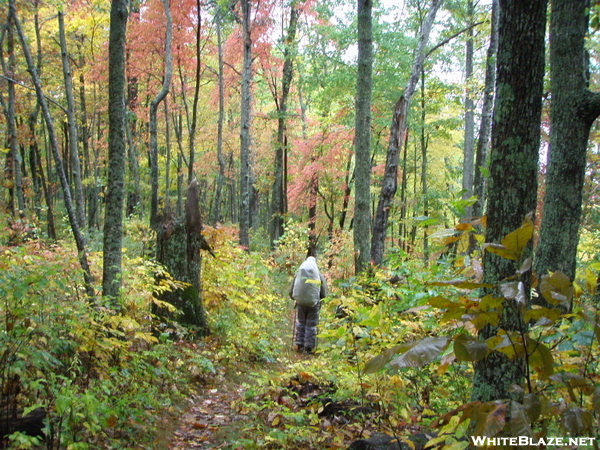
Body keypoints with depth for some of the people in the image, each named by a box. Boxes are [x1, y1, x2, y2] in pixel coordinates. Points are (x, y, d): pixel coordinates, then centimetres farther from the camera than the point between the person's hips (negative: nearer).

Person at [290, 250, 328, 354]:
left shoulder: (298, 274, 1)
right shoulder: (319, 275, -2)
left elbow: (291, 292, 6)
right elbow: (324, 293, 1)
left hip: (301, 302, 1)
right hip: (314, 303, -1)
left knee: (300, 323, 15)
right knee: (311, 325, 7)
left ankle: (299, 345, 15)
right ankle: (309, 347, 8)